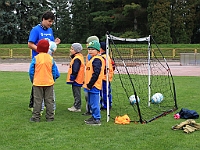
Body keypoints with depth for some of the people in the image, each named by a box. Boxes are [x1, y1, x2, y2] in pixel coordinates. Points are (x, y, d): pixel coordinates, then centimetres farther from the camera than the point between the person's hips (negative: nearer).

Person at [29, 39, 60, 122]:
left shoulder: (35, 58, -9)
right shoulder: (51, 58, -2)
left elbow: (31, 71, -5)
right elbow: (54, 71, 2)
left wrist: (32, 80, 10)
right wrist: (53, 80, 17)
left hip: (37, 83, -2)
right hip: (49, 82, 2)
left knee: (37, 101, 5)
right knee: (49, 100, 9)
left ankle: (36, 117, 8)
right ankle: (50, 117, 12)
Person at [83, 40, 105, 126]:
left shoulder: (97, 59, -16)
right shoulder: (92, 59, 17)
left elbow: (96, 74, -23)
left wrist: (89, 84, -20)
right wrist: (86, 83, 17)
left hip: (94, 86, -11)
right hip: (90, 86, 11)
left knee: (94, 103, -6)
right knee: (91, 103, 18)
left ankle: (97, 120, 0)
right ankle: (94, 117, 29)